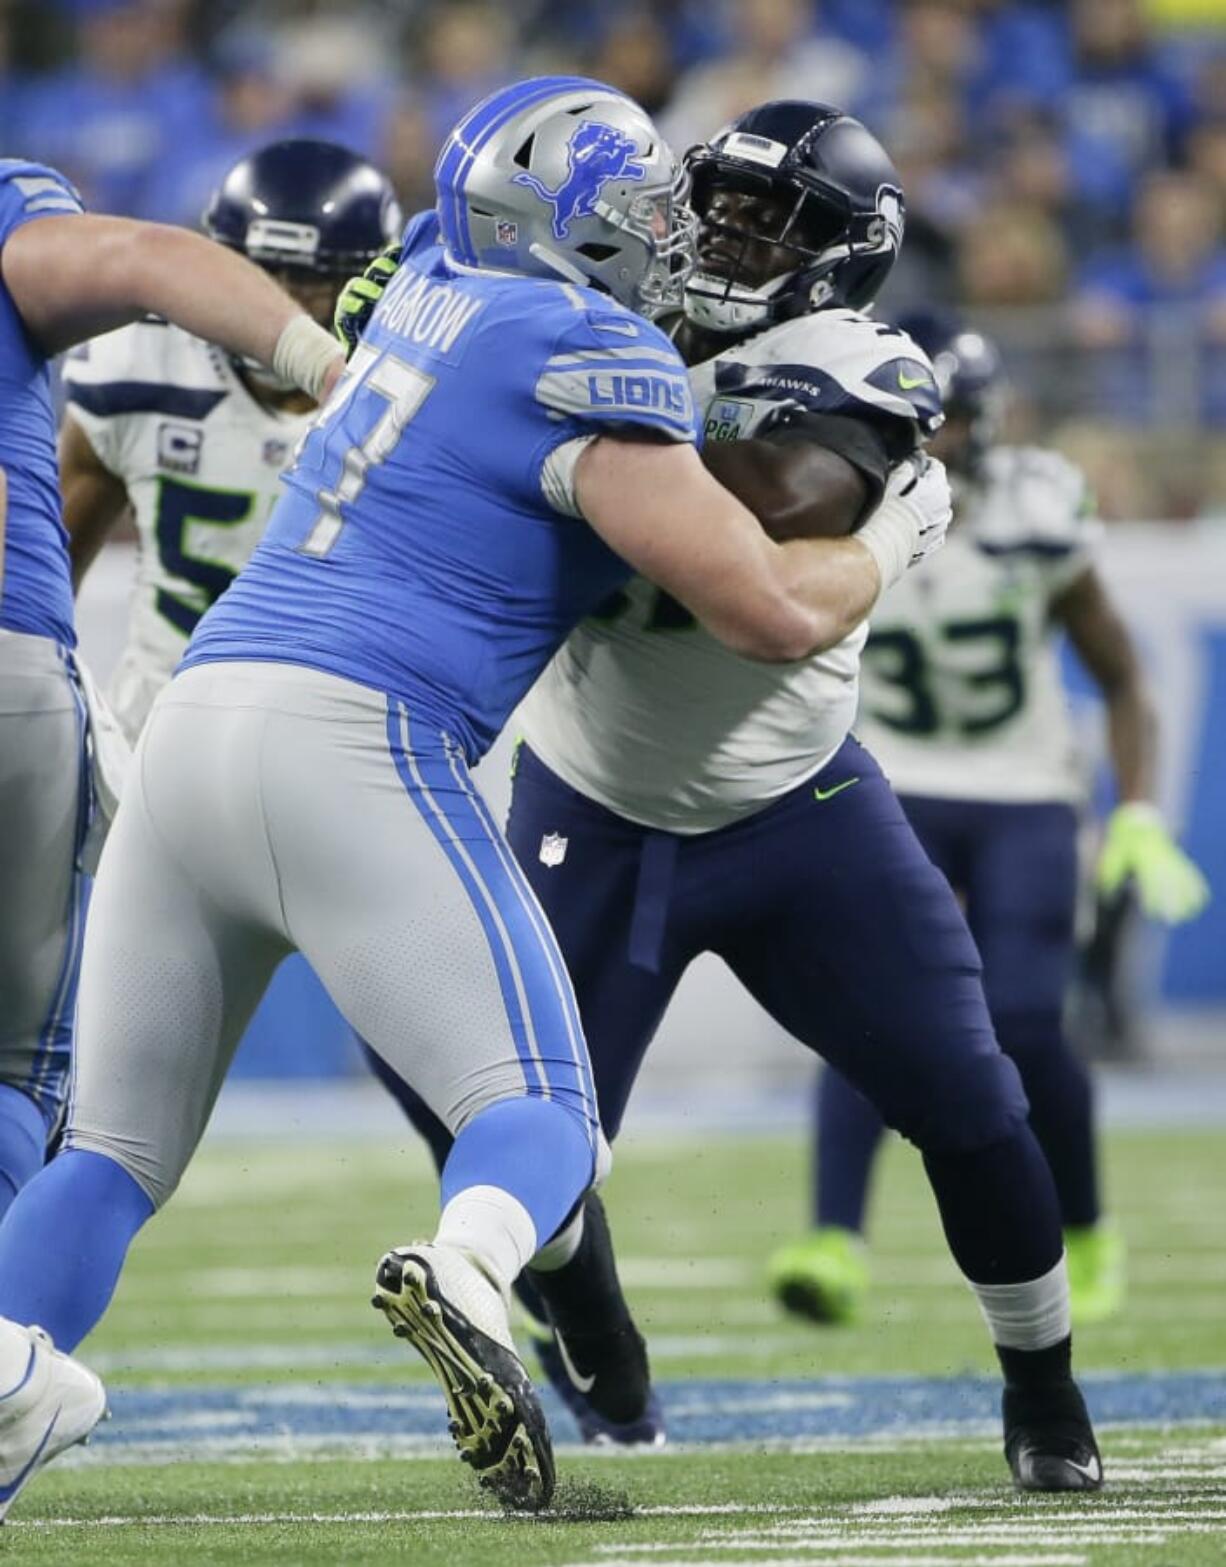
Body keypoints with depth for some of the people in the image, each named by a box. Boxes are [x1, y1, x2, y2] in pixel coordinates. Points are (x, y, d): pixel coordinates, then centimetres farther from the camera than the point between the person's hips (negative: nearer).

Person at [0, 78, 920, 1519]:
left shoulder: (433, 283, 19)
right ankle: (464, 1271, -36)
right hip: (351, 747, -7)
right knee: (539, 1115, -4)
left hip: (193, 718, 7)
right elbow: (772, 615, -4)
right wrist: (886, 546, 16)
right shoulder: (587, 360, -2)